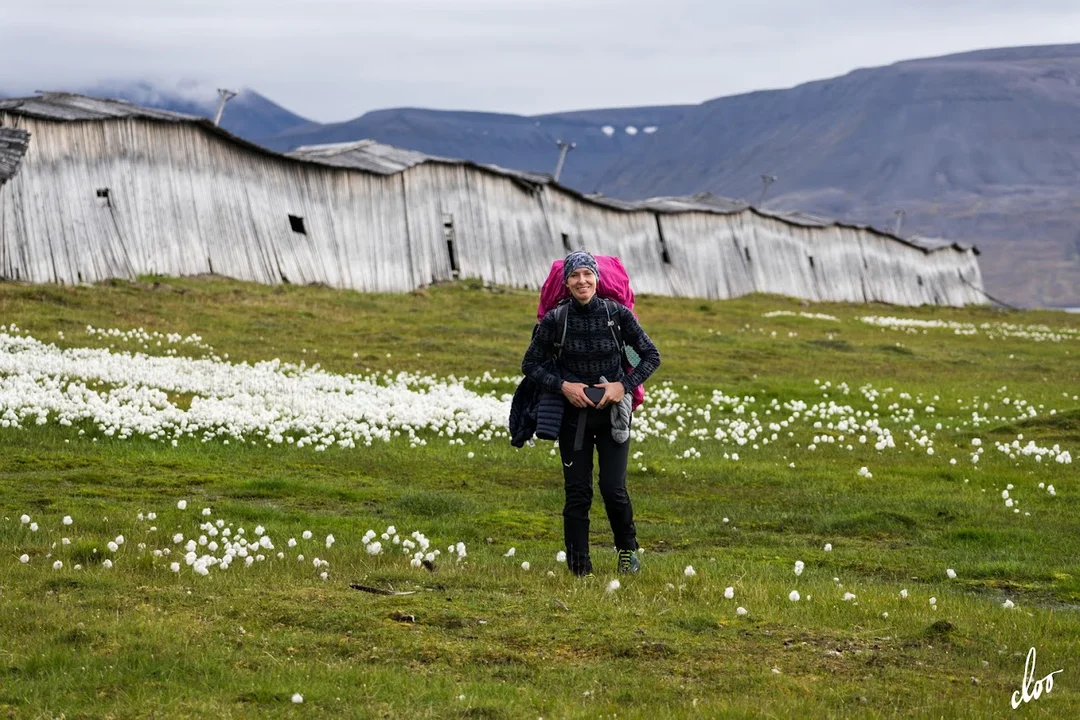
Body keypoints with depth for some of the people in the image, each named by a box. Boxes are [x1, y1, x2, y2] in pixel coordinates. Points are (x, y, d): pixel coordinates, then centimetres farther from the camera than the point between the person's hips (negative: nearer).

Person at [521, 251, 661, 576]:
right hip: (573, 413, 0)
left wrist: (624, 385, -12)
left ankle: (628, 549, 20)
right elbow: (531, 364, 1)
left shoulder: (617, 314, -7)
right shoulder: (555, 320, -8)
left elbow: (651, 356, 1)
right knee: (577, 491, 0)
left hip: (613, 412, 0)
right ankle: (578, 564, 12)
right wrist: (562, 385, -13)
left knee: (613, 488, -5)